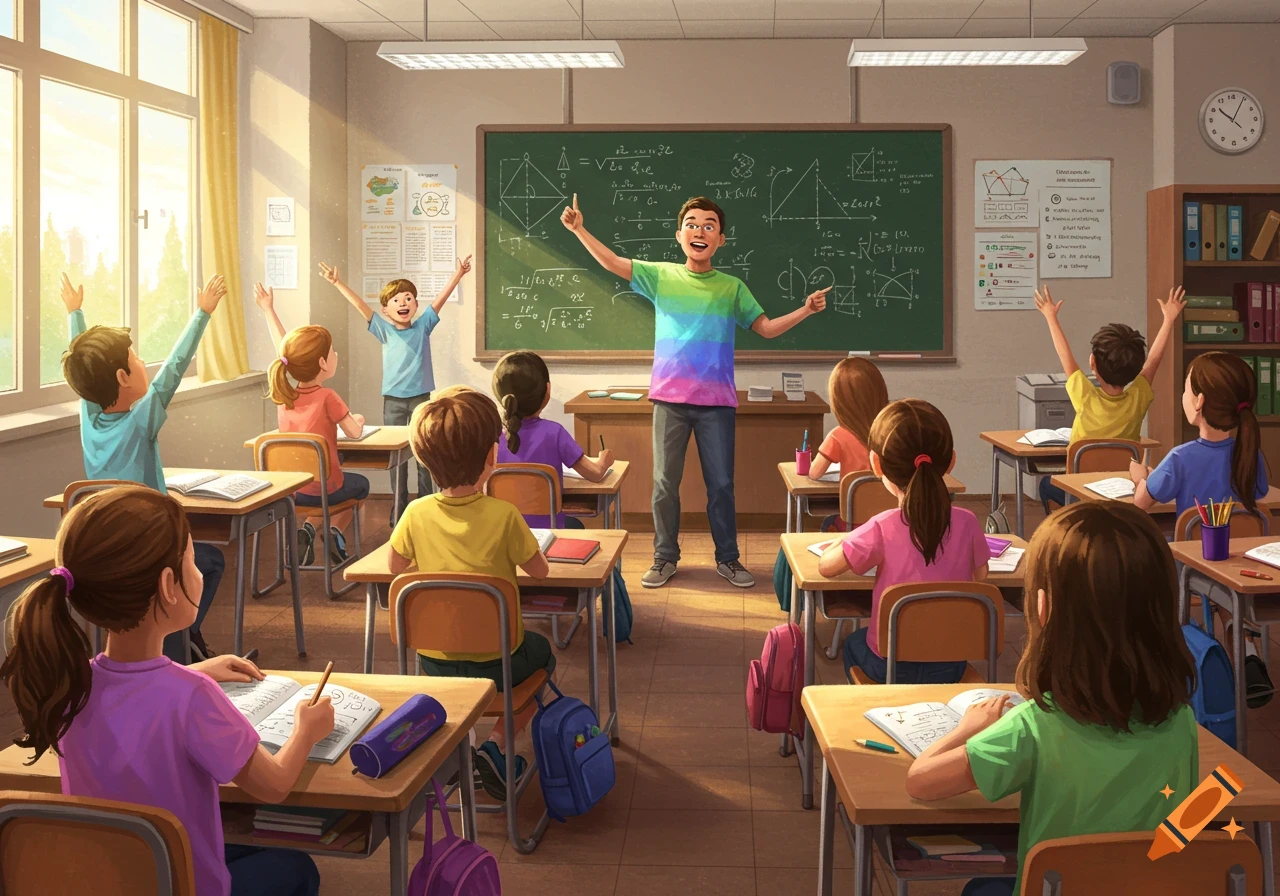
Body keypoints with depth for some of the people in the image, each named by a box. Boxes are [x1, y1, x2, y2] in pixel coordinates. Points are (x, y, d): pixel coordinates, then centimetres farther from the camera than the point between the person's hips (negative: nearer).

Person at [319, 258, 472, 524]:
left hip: (421, 397, 0)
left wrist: (458, 274, -11)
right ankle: (398, 509, 13)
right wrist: (337, 283, -13)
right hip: (393, 399, 0)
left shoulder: (423, 326, 3)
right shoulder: (385, 330, 3)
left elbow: (440, 299, -4)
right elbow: (361, 306, -4)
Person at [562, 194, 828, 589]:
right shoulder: (661, 275, 4)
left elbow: (767, 328, 7)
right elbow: (612, 262, -1)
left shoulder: (732, 287, 6)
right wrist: (579, 230, -12)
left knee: (721, 483, 5)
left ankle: (727, 558, 19)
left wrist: (805, 310, -6)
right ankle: (665, 557, 18)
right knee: (665, 482, 5)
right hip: (669, 398, 0)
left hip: (717, 401, 0)